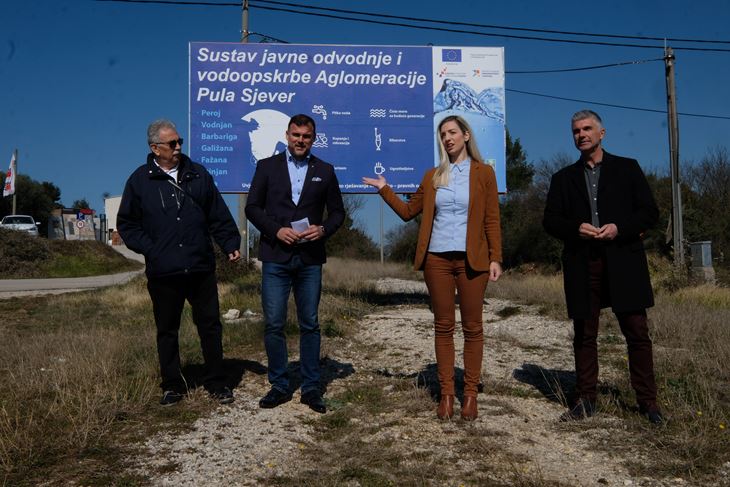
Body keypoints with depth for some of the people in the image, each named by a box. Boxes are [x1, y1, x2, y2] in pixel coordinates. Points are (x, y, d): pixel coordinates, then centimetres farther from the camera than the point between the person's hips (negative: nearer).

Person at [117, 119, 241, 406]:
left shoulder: (198, 175, 9)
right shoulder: (140, 180, 4)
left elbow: (219, 217, 10)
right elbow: (126, 224, 7)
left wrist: (231, 245, 0)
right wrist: (149, 249, -5)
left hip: (200, 268, 1)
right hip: (162, 272, -1)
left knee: (210, 326, 6)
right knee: (167, 330, 10)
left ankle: (217, 383, 20)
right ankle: (172, 386, 24)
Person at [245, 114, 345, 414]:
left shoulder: (325, 171, 10)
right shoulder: (267, 166, 7)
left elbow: (337, 211, 11)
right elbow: (252, 207, 3)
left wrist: (324, 229, -9)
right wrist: (276, 230, -11)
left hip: (310, 258, 1)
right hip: (275, 256, -1)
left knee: (309, 324, 6)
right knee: (274, 324, 0)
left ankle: (311, 388, 16)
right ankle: (279, 386, 14)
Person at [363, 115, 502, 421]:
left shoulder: (482, 173, 3)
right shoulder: (433, 176, 11)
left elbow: (492, 219, 0)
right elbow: (408, 211, 12)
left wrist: (495, 258, -6)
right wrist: (384, 189, 2)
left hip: (471, 259, -2)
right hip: (437, 259, 3)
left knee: (472, 327, 3)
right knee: (443, 327, 6)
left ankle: (470, 394, 13)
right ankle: (446, 393, 14)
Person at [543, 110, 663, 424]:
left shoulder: (627, 168, 10)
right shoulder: (563, 178, 15)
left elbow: (650, 212, 5)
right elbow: (550, 220, 10)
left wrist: (619, 228, -12)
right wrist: (576, 228, -10)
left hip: (623, 261, -1)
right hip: (581, 265, 2)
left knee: (637, 333, 0)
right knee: (584, 335, 6)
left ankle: (647, 401, 11)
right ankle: (585, 400, 15)